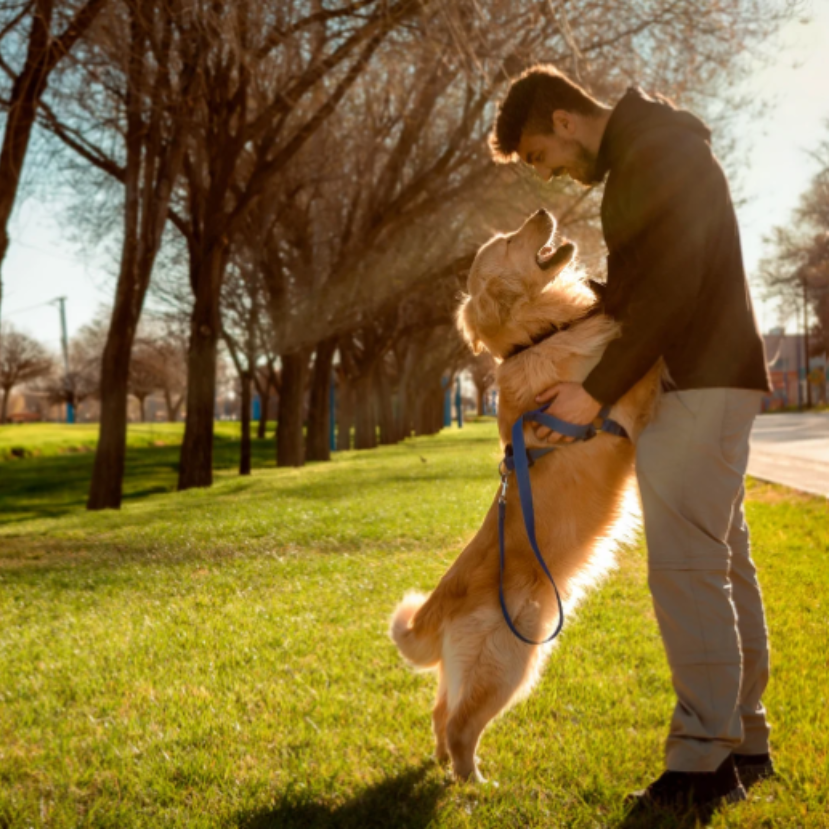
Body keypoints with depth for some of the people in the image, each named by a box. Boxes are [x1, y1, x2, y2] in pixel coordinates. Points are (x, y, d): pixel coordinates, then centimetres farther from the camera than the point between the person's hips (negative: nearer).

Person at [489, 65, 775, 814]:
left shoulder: (657, 150, -13)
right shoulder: (636, 160, 19)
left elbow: (674, 286, -22)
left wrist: (597, 391, -20)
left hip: (700, 384, -10)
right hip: (707, 383, 10)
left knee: (686, 567, -12)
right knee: (723, 563, 10)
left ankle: (704, 762, -9)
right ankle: (744, 742, 17)